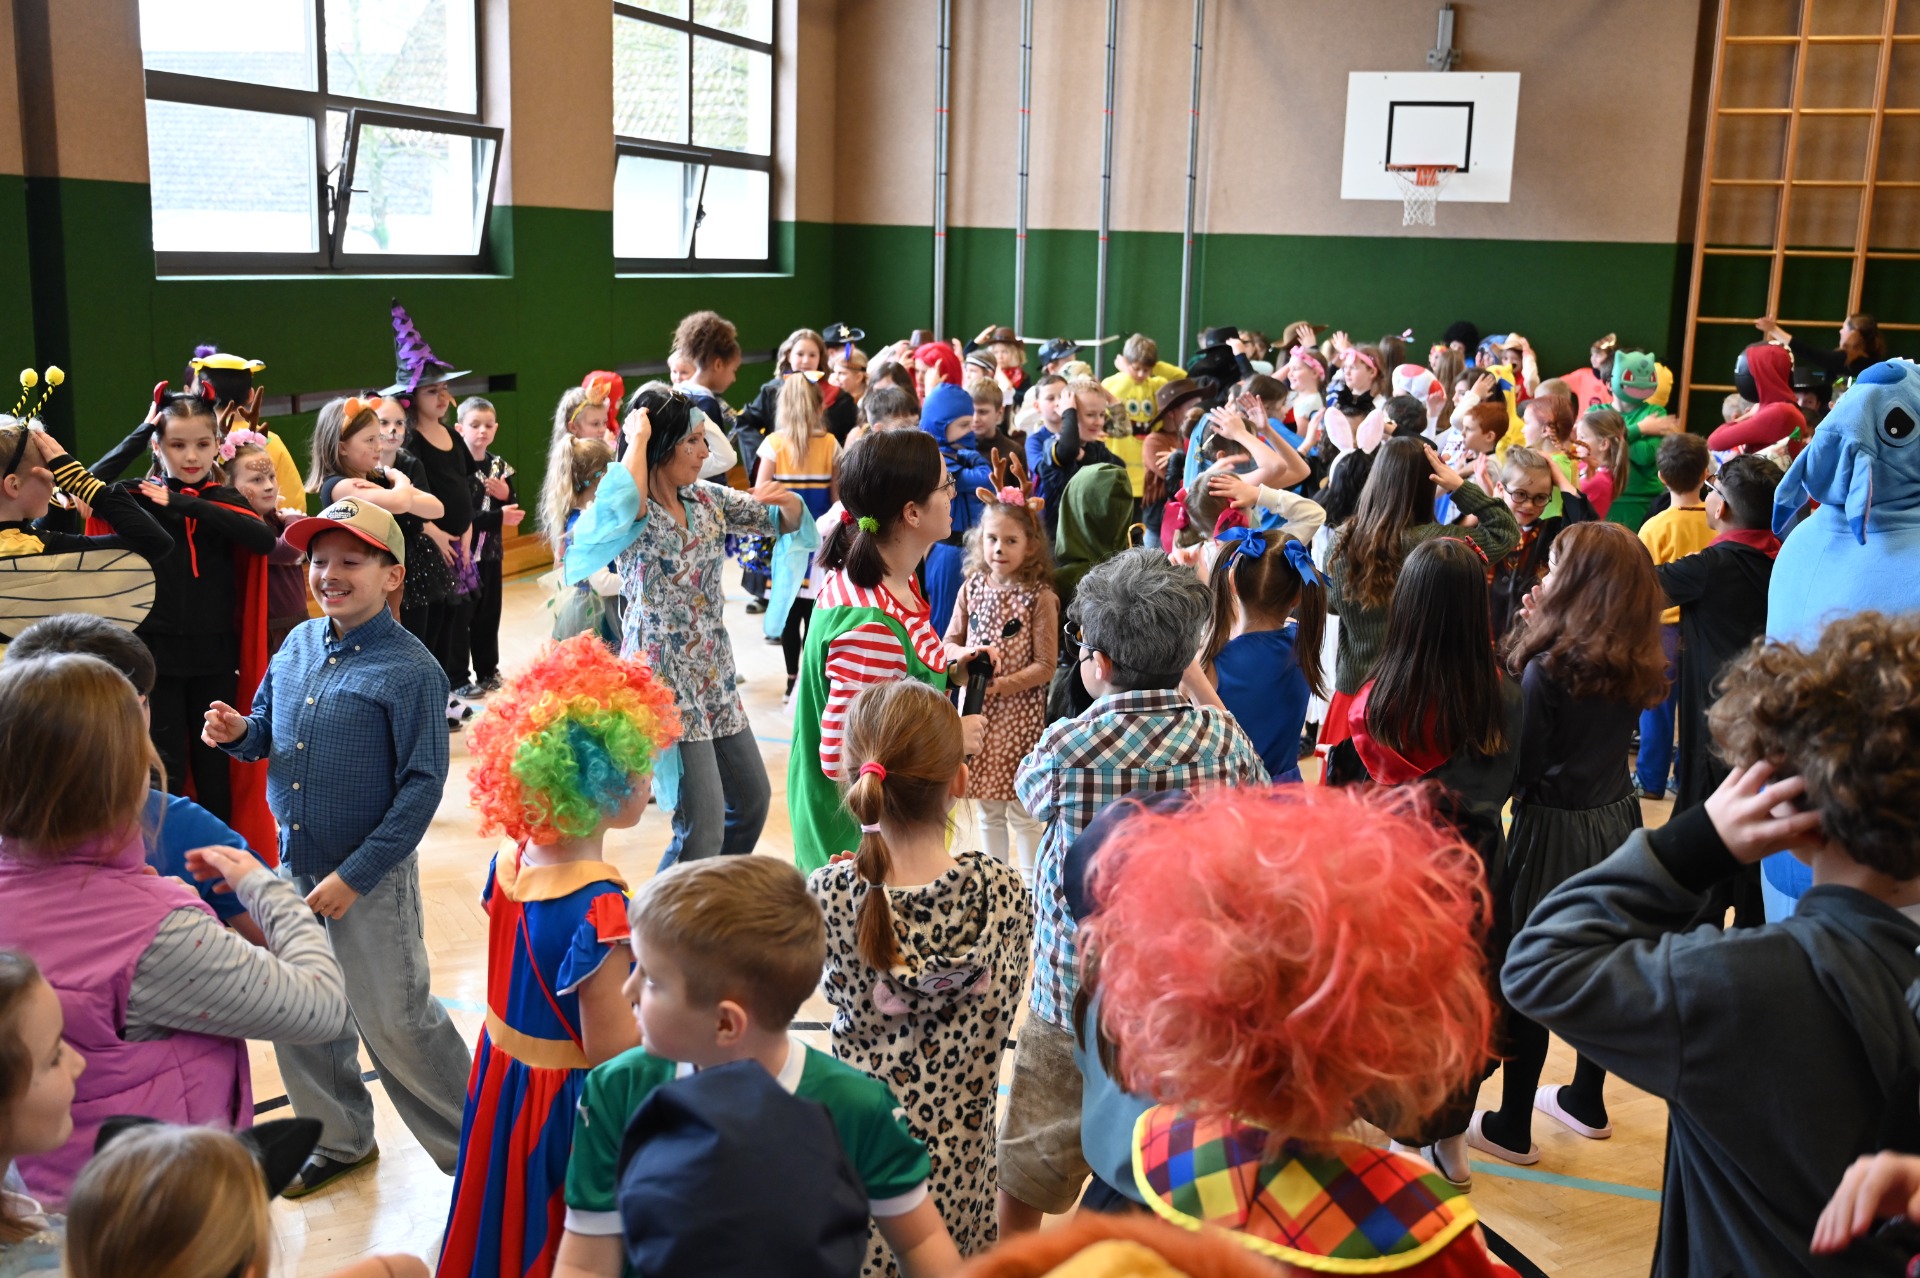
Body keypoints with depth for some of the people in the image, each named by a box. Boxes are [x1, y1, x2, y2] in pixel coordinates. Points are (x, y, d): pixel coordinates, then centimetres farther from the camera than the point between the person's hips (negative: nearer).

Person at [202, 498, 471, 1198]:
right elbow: (269, 733, 17)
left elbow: (422, 786, -17)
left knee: (395, 1023, 3)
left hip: (372, 877, -7)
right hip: (292, 864, 7)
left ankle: (473, 1146, 22)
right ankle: (339, 1139, 39)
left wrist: (353, 876, -19)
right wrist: (239, 732, -8)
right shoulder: (299, 645, 4)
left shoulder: (411, 671, -16)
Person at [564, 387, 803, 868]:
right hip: (665, 680, -8)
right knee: (703, 828, -9)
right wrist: (638, 437, -27)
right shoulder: (633, 512, -16)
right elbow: (623, 502, -43)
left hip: (715, 677, 8)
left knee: (753, 800, 20)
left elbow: (787, 520, 13)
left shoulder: (706, 499, 3)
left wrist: (783, 498, -10)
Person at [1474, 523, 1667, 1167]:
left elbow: (1518, 767, -18)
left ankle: (1512, 1127, 16)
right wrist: (1535, 632, -1)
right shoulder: (1636, 667, -1)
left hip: (1555, 831, -7)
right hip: (1617, 821, 7)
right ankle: (1587, 1101, 37)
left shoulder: (1550, 668, -22)